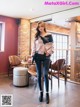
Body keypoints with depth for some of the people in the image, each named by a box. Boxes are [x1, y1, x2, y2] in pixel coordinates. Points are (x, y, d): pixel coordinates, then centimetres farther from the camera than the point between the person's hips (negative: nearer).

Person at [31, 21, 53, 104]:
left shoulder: (49, 35, 6)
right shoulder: (36, 36, 12)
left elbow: (51, 46, 3)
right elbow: (34, 47, 10)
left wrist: (49, 52, -11)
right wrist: (32, 56, 2)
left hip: (46, 57, -2)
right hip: (38, 56, 3)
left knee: (45, 75, -6)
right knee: (39, 75, 4)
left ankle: (47, 94, 4)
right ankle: (41, 92, 17)